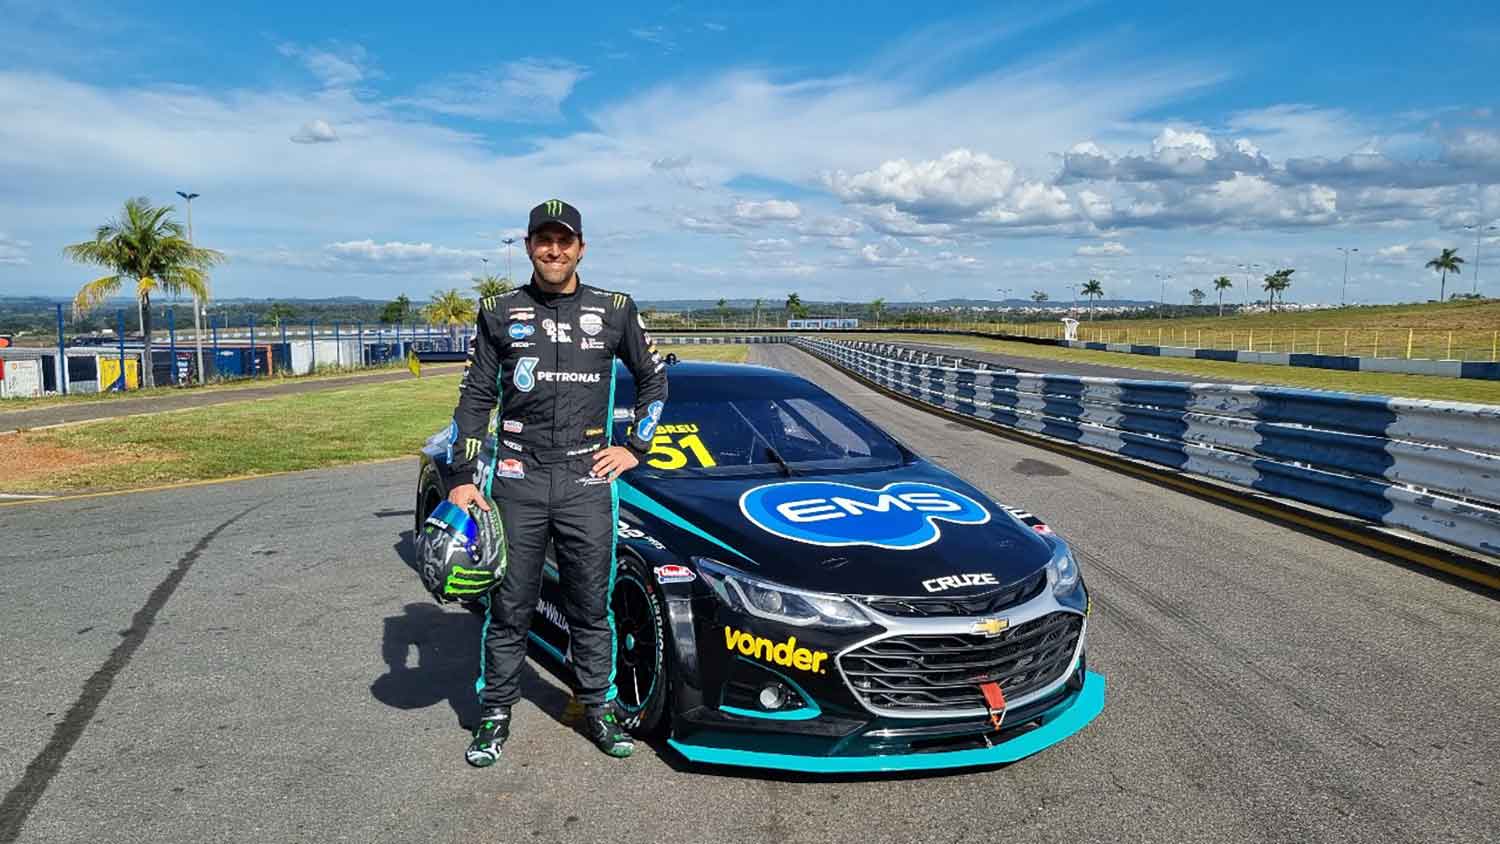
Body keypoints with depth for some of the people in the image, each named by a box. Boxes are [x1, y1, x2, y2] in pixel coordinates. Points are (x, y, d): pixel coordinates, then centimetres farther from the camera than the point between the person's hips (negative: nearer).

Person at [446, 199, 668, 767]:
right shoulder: (500, 313, 6)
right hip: (517, 481, 0)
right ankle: (496, 714, 22)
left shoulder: (614, 311, 6)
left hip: (587, 483, 0)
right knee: (509, 607, 7)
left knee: (592, 608, 8)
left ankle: (598, 709, 23)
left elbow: (654, 379, 17)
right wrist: (463, 477, 0)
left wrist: (635, 447, 8)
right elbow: (475, 398, 7)